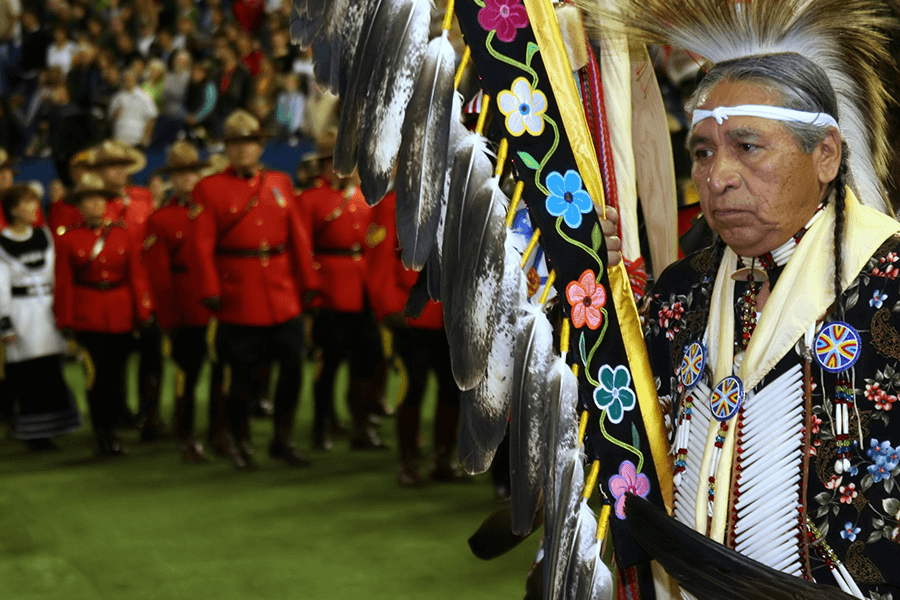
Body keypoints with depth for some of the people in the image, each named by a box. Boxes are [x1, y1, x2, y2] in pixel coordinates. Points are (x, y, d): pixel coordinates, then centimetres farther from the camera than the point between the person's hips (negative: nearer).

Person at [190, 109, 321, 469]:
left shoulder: (280, 183, 11)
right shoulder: (210, 188, 0)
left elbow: (299, 235, 9)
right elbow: (202, 244, -6)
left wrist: (308, 282, 5)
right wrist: (211, 291, -12)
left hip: (284, 295, 4)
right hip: (239, 299, -4)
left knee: (293, 367, 3)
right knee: (242, 373, 2)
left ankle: (282, 440, 19)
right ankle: (240, 443, 19)